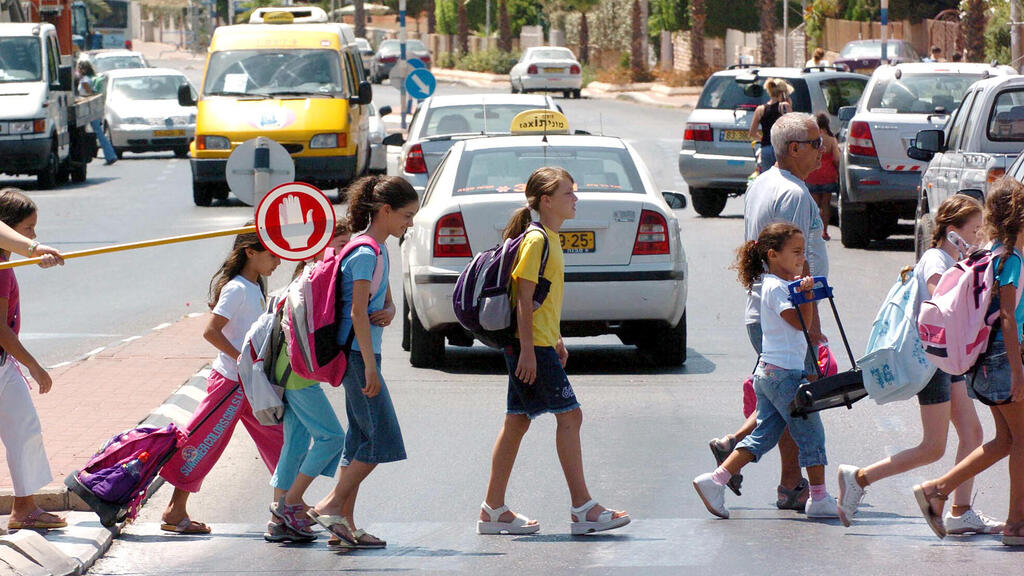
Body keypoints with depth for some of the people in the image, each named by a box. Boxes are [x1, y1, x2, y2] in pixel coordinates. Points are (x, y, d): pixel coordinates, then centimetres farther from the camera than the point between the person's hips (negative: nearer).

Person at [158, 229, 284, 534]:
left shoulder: (255, 288, 14)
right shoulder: (236, 289, -14)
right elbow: (211, 331, -21)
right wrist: (242, 359, -23)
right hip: (231, 381, -9)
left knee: (277, 437, 8)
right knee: (205, 443, -4)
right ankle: (176, 511, 2)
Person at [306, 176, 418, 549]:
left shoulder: (379, 250, 16)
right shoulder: (366, 253, -14)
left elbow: (386, 302, 23)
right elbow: (357, 312, -19)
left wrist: (388, 313, -2)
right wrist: (370, 366, -20)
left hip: (362, 353, 10)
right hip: (358, 353, -10)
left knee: (361, 439, 10)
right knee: (382, 437, -9)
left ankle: (344, 524, 11)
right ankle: (332, 505, -4)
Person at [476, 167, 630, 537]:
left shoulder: (549, 240, 16)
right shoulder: (536, 241, -14)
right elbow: (524, 298, -18)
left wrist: (554, 340, 25)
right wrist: (528, 349, -21)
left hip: (539, 343, 10)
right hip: (531, 344, -10)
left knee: (517, 421, 10)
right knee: (569, 415, -10)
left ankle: (493, 510, 12)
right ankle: (583, 509, -10)